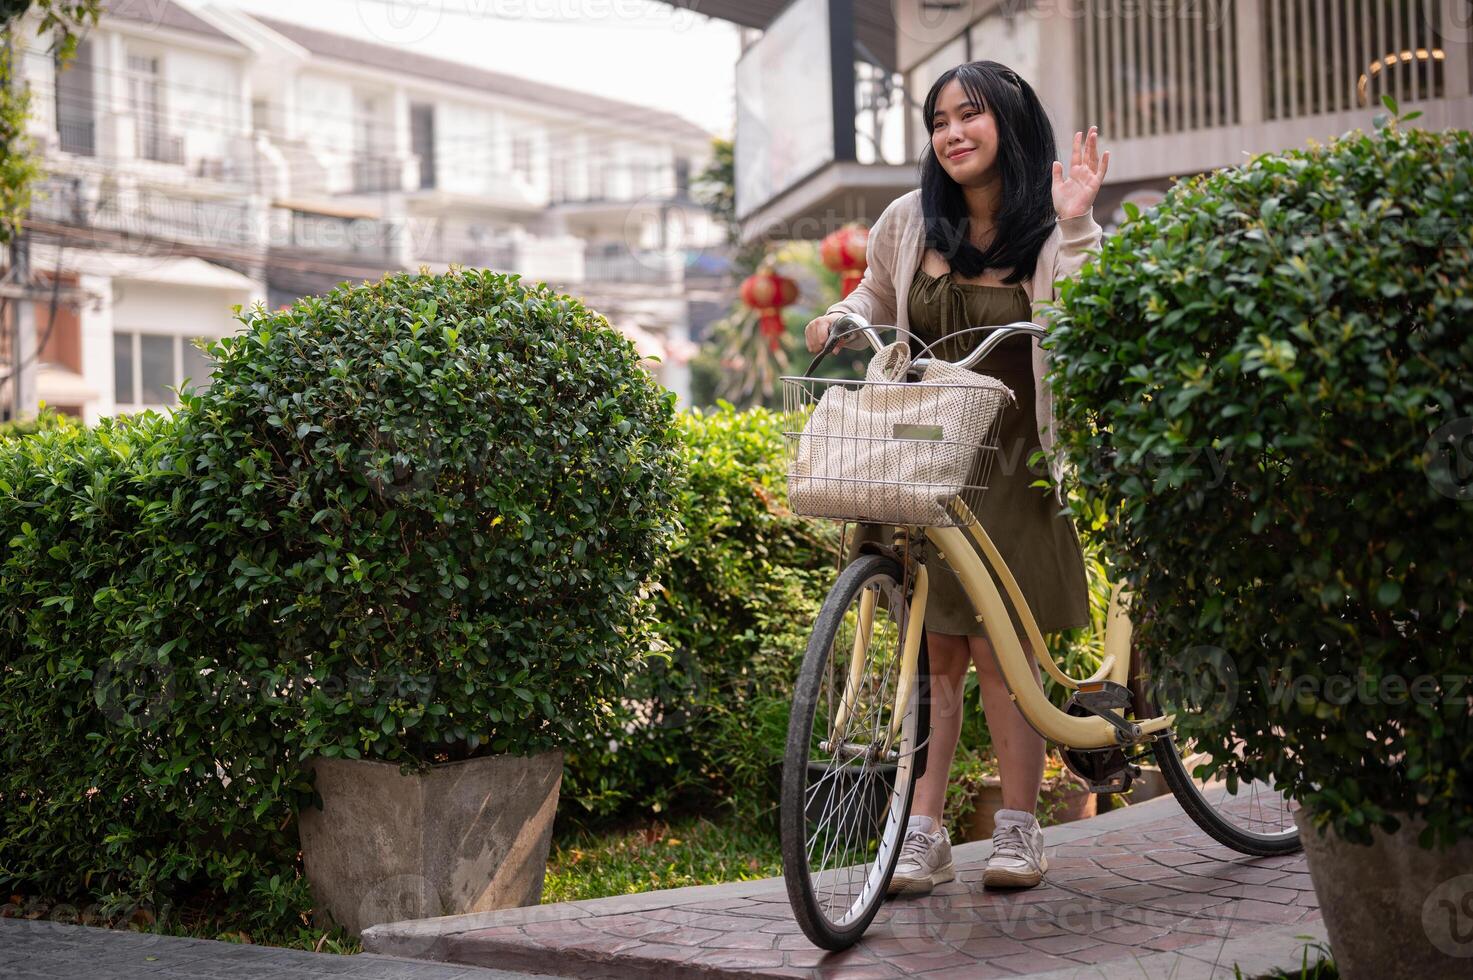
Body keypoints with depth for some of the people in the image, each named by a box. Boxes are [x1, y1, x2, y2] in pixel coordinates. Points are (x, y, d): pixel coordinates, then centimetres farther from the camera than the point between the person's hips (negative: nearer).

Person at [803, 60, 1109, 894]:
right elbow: (877, 298, 21)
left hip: (1010, 466, -3)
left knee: (998, 648, -3)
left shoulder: (1051, 234, -3)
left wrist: (1076, 227, -22)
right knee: (933, 651, 4)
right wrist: (841, 320, 0)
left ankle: (1021, 829, 9)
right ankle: (924, 834, 9)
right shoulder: (910, 223, 4)